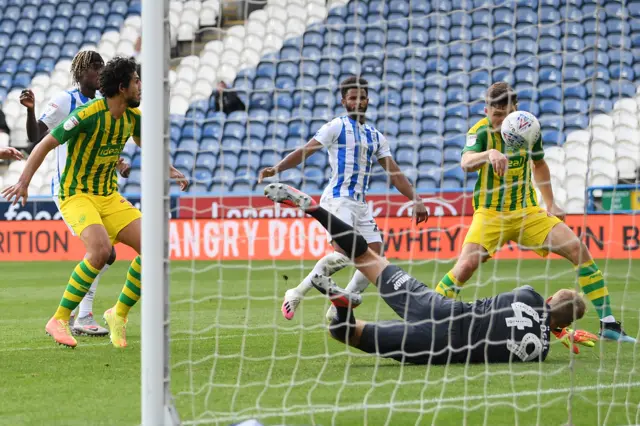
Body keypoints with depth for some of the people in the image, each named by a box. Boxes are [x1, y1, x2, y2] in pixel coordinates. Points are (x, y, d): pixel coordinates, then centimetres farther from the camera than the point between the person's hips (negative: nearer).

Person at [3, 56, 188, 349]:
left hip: (109, 196, 7)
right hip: (76, 195, -7)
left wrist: (170, 171, 11)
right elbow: (45, 144, -17)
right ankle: (59, 320, -18)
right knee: (101, 250, -32)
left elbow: (144, 143, 24)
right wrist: (24, 181, -26)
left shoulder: (132, 116, 2)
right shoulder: (89, 114, -20)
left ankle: (119, 314, 9)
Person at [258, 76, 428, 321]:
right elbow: (305, 151, -7)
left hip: (360, 204, 7)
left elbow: (394, 173, 19)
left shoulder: (376, 137, 17)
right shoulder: (337, 127, -1)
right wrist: (277, 169, -21)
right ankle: (296, 295, -11)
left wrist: (416, 200, 12)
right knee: (343, 253, -24)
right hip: (338, 199, -7)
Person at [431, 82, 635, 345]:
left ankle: (608, 324, -4)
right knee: (465, 266, -23)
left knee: (578, 249, -10)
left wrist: (550, 204, 15)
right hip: (490, 214, -4)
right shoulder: (480, 131, -13)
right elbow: (466, 163, -34)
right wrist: (489, 154, -54)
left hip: (528, 212, 4)